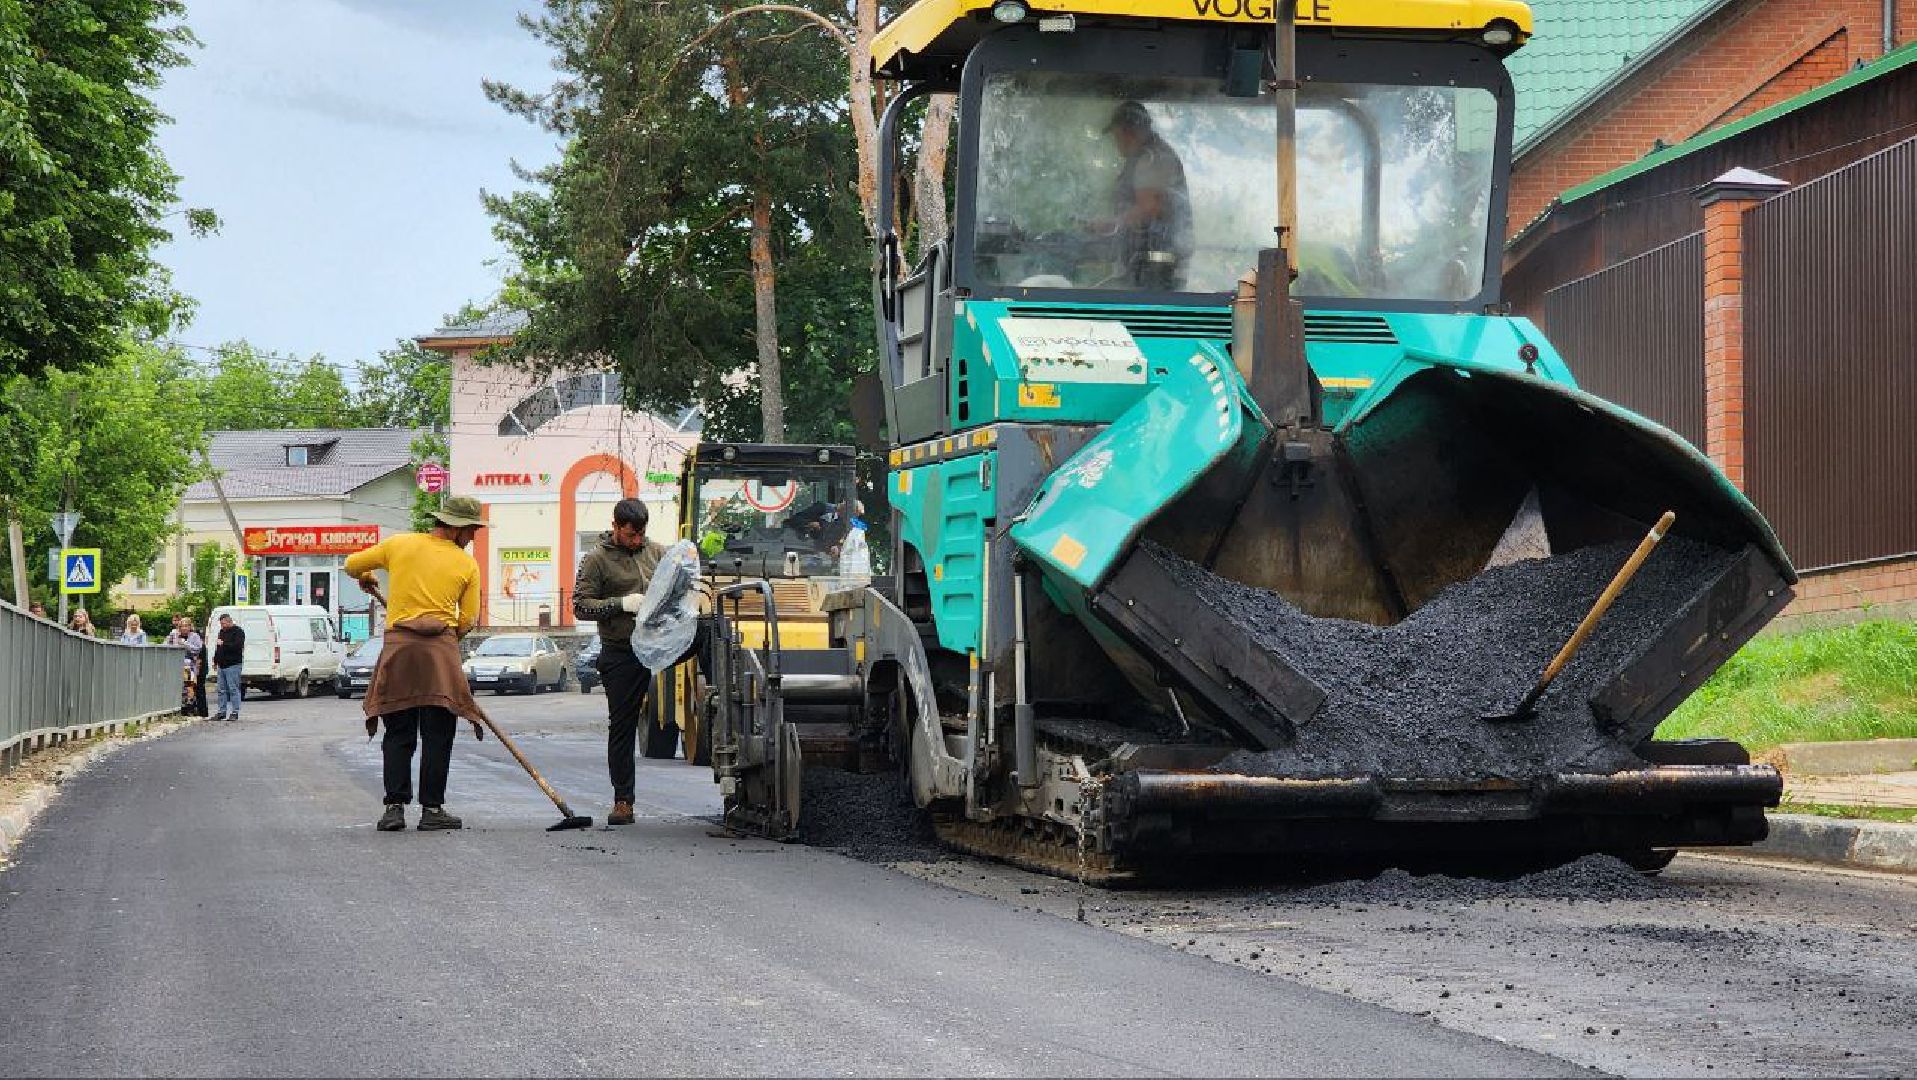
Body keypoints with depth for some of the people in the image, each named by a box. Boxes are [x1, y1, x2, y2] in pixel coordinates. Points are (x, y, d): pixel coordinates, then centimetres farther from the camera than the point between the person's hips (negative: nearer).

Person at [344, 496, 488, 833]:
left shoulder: (400, 544, 10)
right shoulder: (467, 565, 7)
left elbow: (352, 565, 20)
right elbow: (467, 622, 6)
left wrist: (366, 578, 42)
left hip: (398, 645, 2)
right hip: (441, 649, -2)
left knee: (399, 734, 8)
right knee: (437, 734, 4)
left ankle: (395, 806, 1)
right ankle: (432, 809, 2)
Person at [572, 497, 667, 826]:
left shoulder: (657, 552, 10)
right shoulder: (598, 560, 0)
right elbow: (580, 606, -5)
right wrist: (622, 604, -16)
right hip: (621, 654, -3)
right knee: (621, 725, 0)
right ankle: (623, 801, 6)